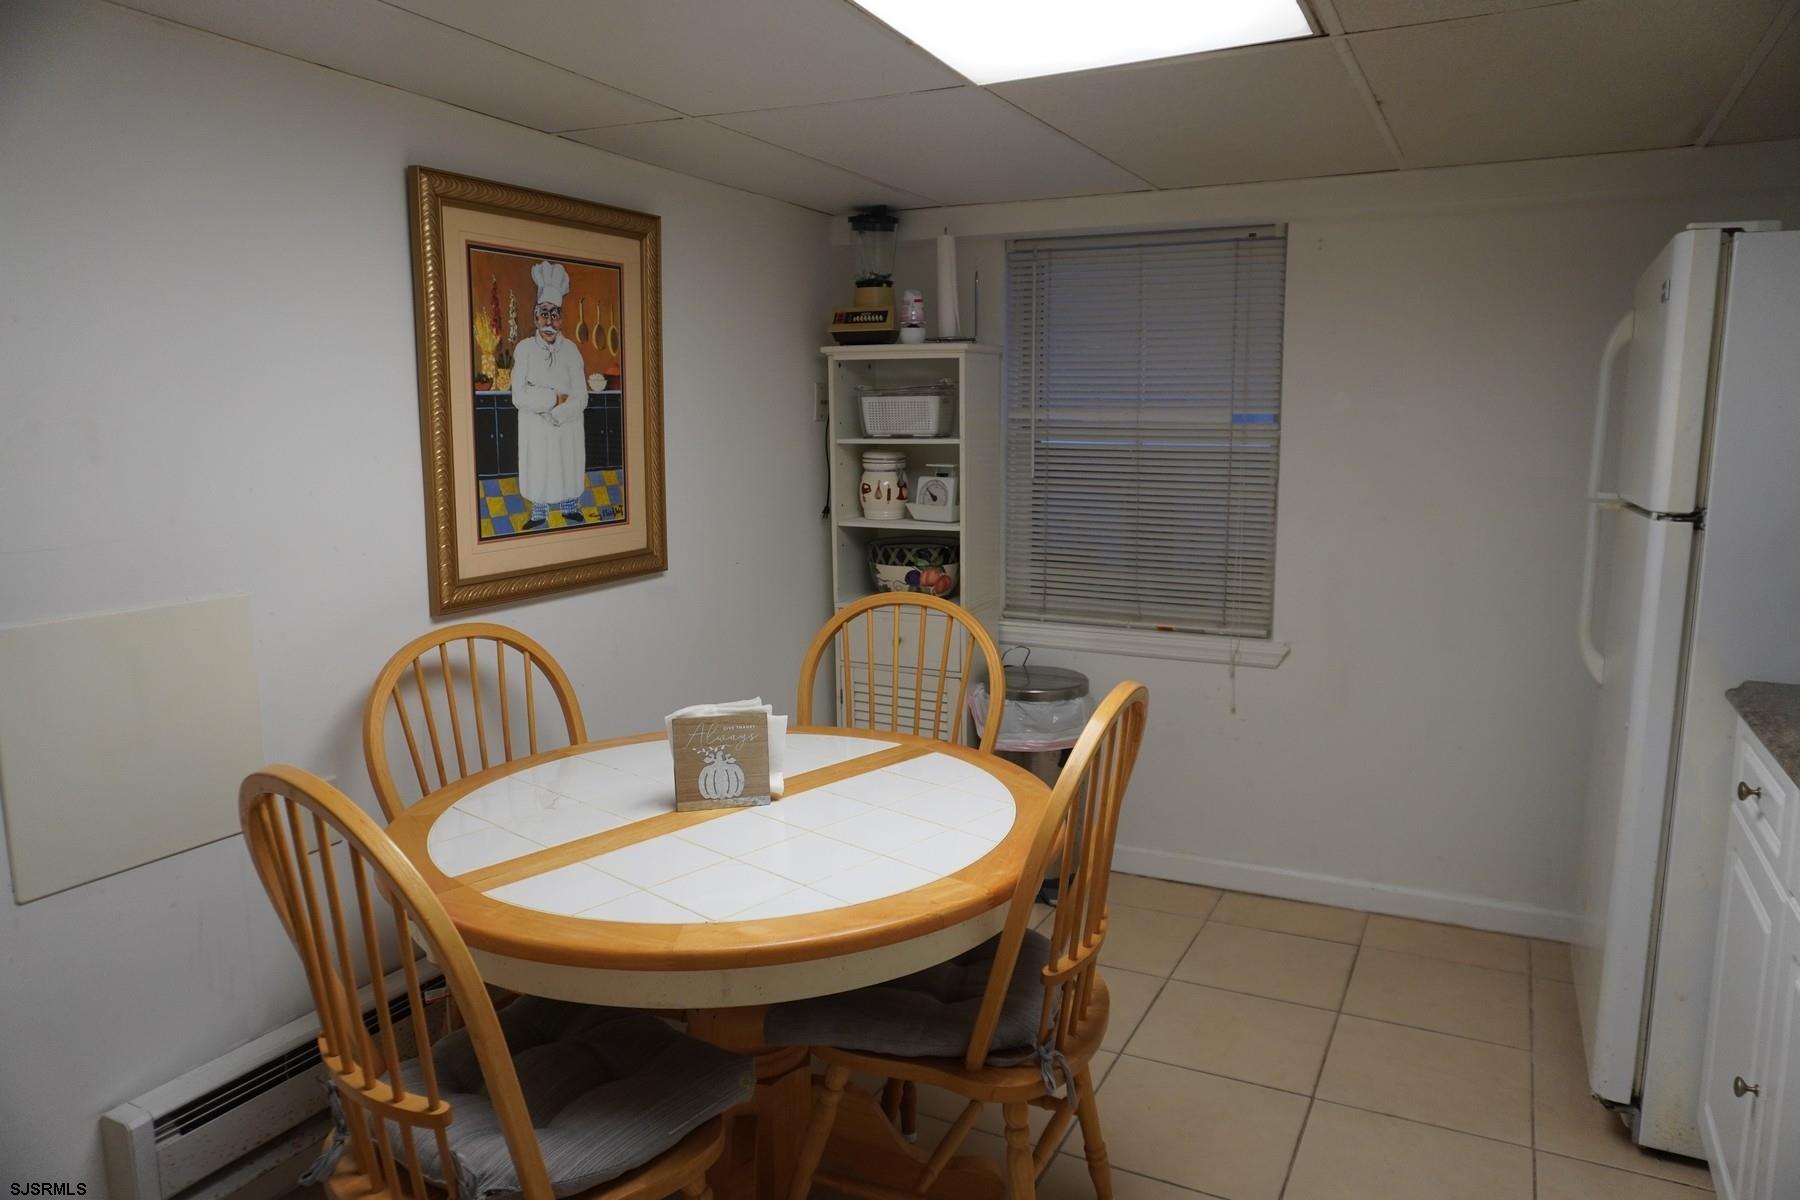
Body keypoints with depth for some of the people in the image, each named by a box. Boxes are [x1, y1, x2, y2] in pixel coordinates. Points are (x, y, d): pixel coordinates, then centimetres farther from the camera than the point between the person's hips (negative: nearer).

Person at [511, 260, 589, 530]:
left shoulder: (571, 350, -7)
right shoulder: (524, 349, -9)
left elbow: (580, 400, -10)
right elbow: (519, 397, -15)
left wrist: (553, 415, -21)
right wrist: (556, 398, -18)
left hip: (568, 429, 1)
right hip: (534, 431, -1)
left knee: (570, 473, 14)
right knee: (537, 473, 10)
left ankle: (571, 512, 37)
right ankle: (538, 516, 32)